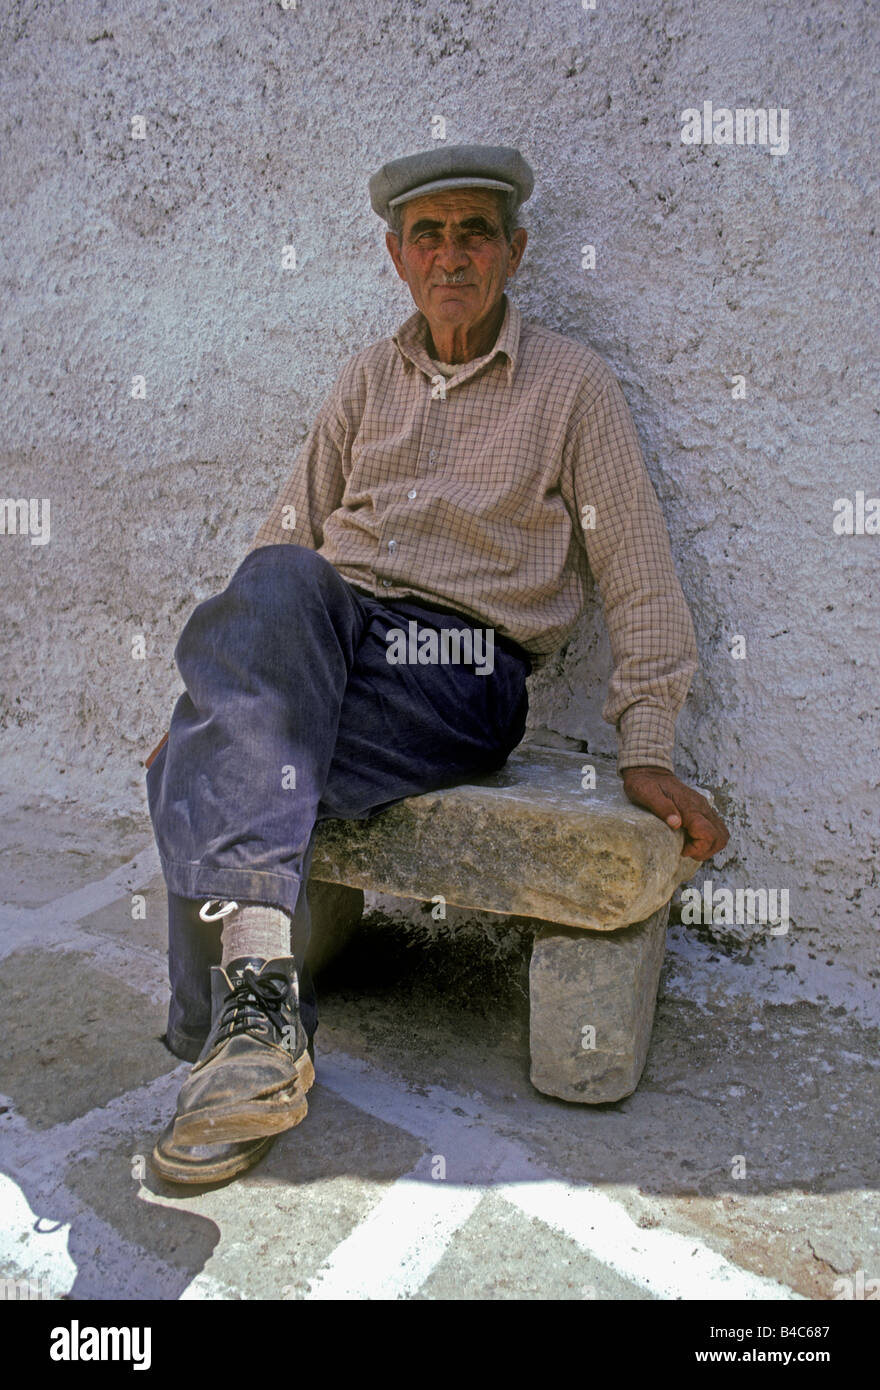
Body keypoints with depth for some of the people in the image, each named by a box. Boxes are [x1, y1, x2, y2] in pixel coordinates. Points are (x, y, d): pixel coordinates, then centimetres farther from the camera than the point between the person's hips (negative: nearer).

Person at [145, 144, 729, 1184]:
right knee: (278, 583, -34)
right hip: (325, 625, 4)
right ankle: (260, 963, -41)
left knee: (204, 770, -29)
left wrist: (647, 756, -4)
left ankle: (245, 1020, -17)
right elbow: (288, 533, 19)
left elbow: (640, 581, 4)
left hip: (461, 661, -4)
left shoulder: (571, 384, 7)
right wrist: (227, 667, 7)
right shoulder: (371, 376, 20)